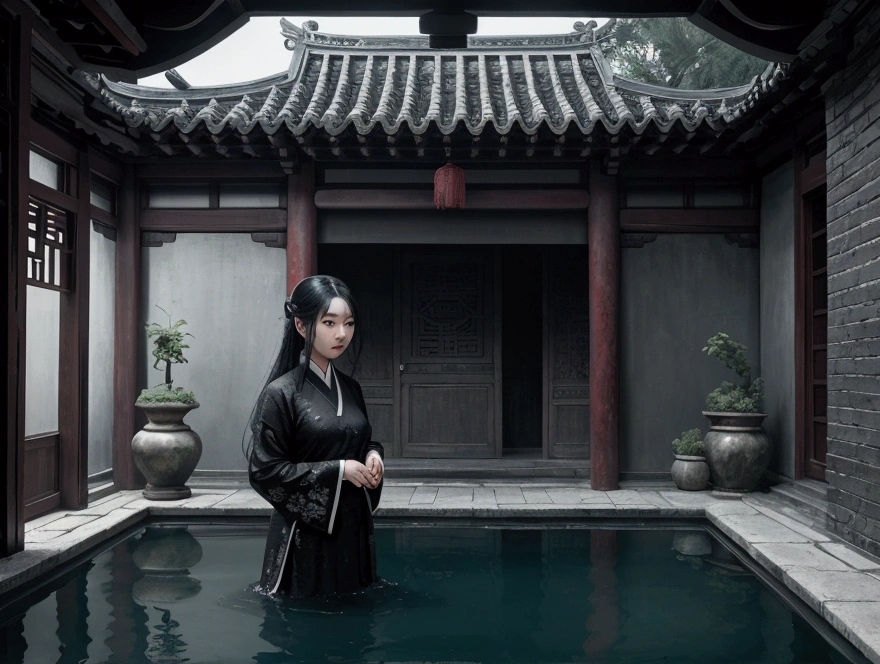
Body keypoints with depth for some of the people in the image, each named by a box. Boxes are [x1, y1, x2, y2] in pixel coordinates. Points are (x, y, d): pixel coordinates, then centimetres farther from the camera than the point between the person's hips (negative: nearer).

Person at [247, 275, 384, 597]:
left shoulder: (351, 389, 7)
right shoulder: (281, 393, -12)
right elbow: (264, 471, -14)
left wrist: (373, 454, -3)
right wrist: (338, 471, -17)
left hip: (353, 525, 6)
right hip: (305, 532, -6)